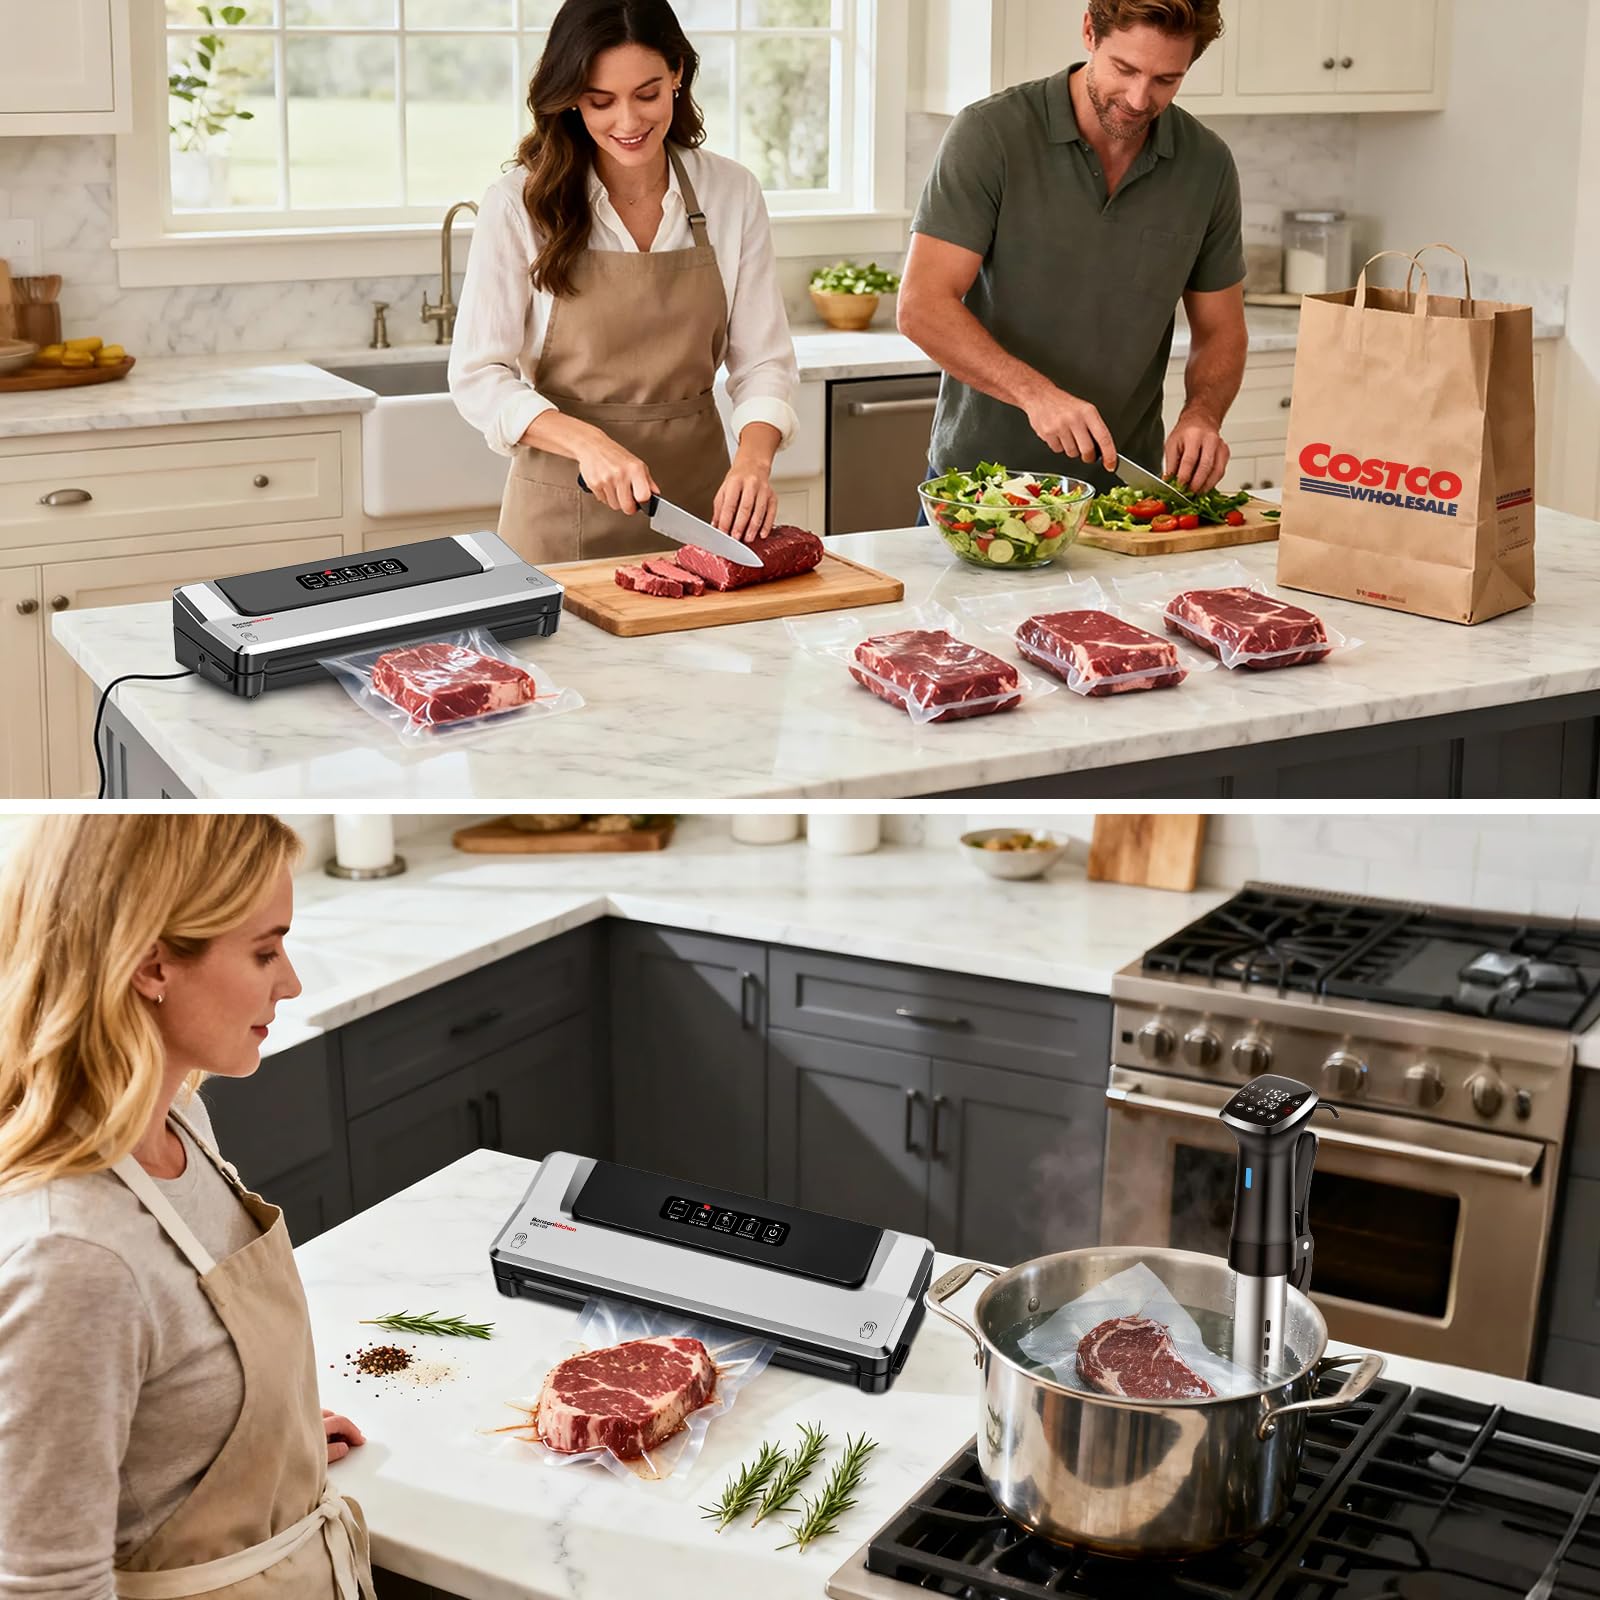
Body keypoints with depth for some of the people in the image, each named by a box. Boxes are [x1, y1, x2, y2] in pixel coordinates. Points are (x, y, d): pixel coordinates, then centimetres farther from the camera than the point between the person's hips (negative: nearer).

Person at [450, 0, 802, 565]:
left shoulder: (731, 193, -2)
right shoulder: (520, 204, -9)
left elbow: (763, 361, -1)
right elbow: (478, 376, -10)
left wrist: (753, 457, -20)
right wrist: (588, 443, -25)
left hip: (700, 500, 2)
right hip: (563, 512, -2)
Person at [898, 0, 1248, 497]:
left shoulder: (1207, 164, 2)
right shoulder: (990, 135, -10)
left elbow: (1221, 330, 10)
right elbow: (922, 306, -15)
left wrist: (1201, 415, -11)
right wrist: (1036, 393, -28)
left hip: (1121, 488, 4)